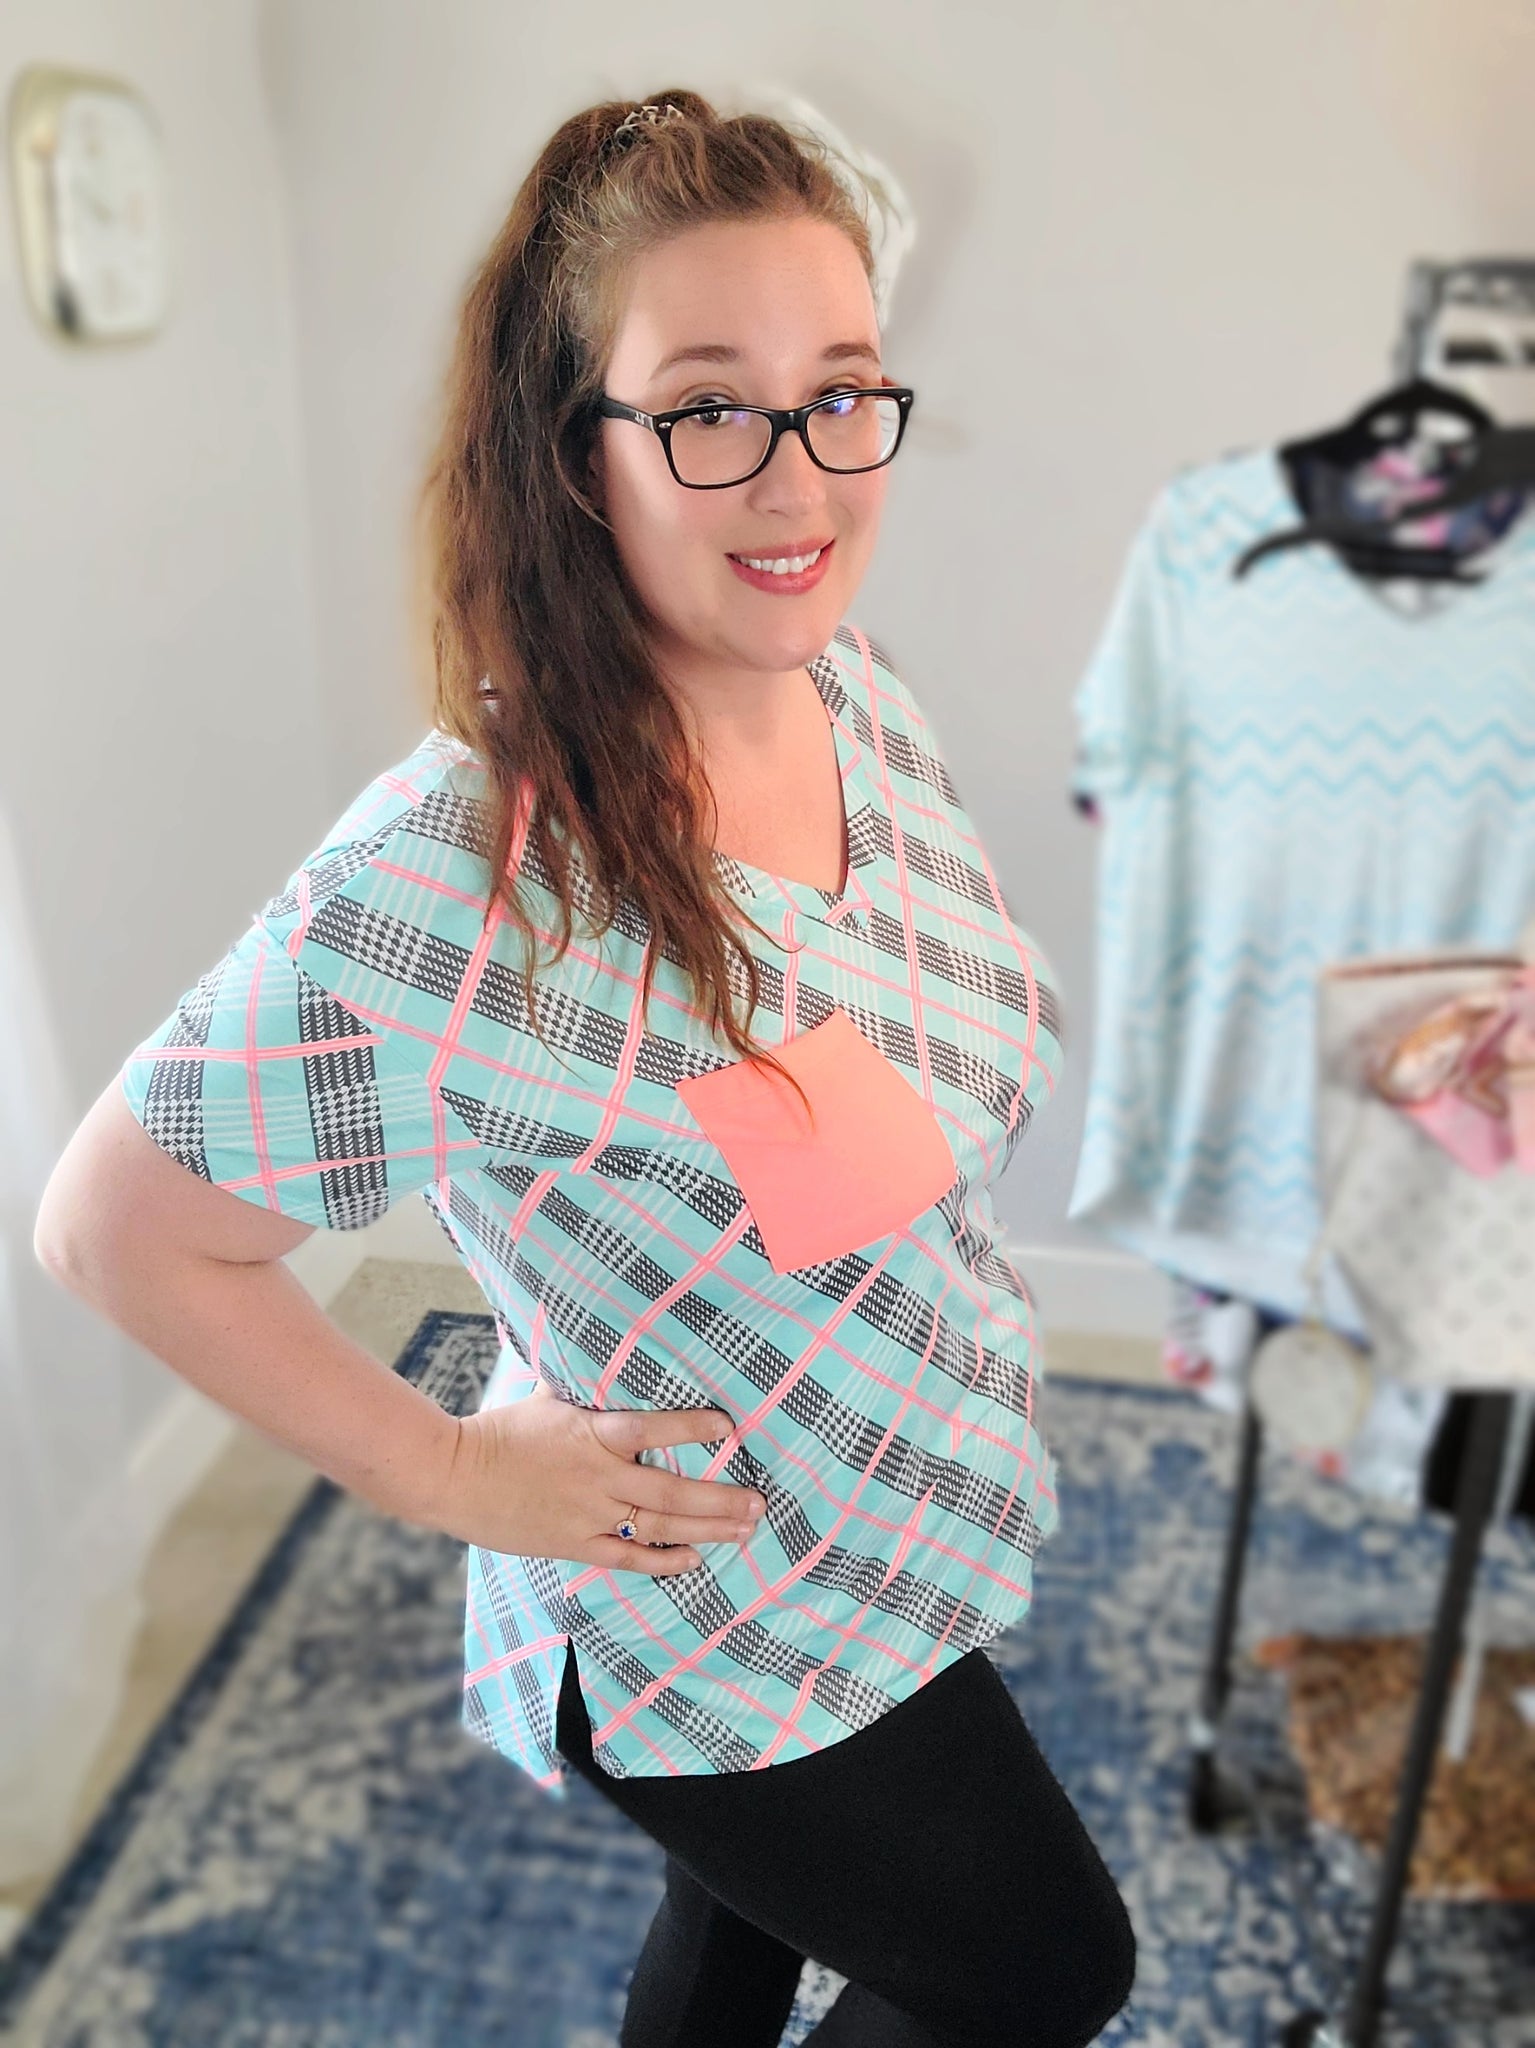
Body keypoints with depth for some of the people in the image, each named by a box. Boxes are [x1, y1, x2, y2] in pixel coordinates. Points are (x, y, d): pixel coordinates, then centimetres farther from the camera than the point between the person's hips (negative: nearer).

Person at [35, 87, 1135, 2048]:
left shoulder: (857, 692, -9)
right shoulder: (442, 886, -34)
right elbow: (115, 1221, -22)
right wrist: (451, 1469, -17)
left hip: (919, 1504, 6)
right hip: (722, 1624, -6)